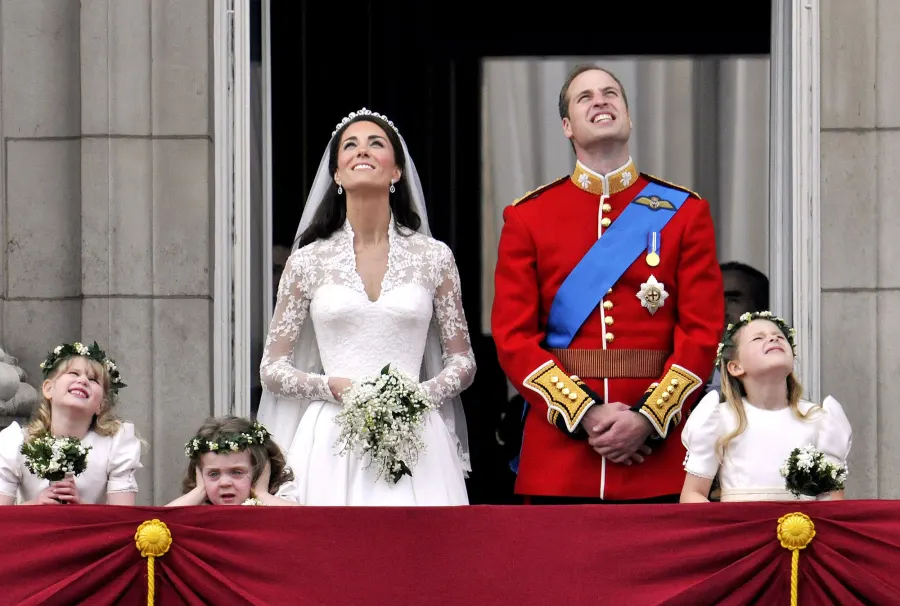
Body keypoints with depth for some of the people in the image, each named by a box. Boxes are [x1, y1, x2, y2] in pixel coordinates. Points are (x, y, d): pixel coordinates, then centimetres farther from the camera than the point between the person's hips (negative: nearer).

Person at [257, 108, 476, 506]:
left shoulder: (434, 257, 9)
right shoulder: (308, 261, 7)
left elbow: (462, 361, 13)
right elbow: (272, 369, 9)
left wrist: (421, 395, -7)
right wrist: (333, 387, -9)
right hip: (331, 441, 0)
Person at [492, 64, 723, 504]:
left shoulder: (685, 212, 7)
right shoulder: (527, 217, 7)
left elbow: (703, 331, 1)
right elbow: (513, 336, 0)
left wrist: (649, 420, -12)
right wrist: (585, 415, -12)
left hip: (658, 452, 0)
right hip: (558, 456, 0)